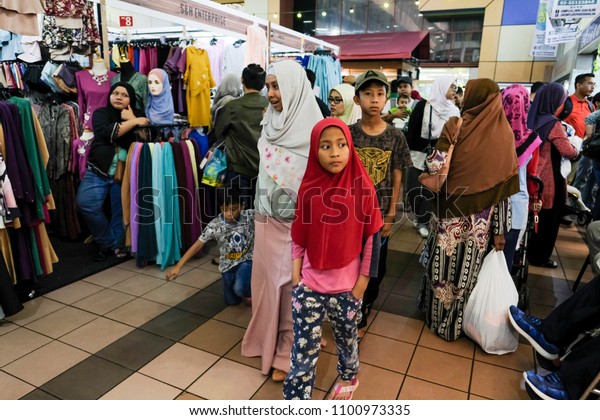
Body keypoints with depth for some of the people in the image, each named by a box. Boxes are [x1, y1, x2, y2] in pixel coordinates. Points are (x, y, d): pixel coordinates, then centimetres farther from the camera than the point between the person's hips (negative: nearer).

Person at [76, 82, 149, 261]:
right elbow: (107, 132, -16)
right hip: (99, 171, 0)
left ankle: (116, 244, 25)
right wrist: (133, 123, -14)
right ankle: (109, 242, 2)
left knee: (121, 211, 4)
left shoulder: (136, 117, 9)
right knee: (85, 203, -16)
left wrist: (131, 120, -10)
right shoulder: (100, 113, 6)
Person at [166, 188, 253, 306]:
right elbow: (198, 245, -17)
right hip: (228, 264, 3)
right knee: (231, 301, 12)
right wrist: (178, 266, -21)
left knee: (240, 289, -30)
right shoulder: (214, 225, -19)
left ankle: (249, 293, 7)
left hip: (247, 260, -2)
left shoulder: (249, 216, -18)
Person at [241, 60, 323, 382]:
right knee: (267, 280, 15)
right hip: (267, 219, 6)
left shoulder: (313, 129, -13)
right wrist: (260, 211, 14)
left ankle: (288, 352, 24)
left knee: (291, 286, 6)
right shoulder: (269, 122, 5)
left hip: (298, 223, -5)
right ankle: (268, 338, 37)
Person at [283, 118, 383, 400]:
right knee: (304, 351, 4)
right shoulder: (308, 189, -5)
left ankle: (349, 378, 53)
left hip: (346, 287, 0)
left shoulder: (362, 188, -10)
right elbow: (298, 238, 2)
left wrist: (362, 283, -5)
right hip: (309, 286, 0)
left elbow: (372, 238, -5)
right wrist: (296, 279, -2)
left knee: (347, 339, 23)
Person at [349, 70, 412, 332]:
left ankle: (361, 315, 35)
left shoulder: (395, 137, -3)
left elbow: (396, 178, 0)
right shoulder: (348, 133, -5)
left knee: (375, 268, 12)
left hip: (380, 214, 1)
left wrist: (391, 215, -2)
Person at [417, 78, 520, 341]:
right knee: (468, 269, 15)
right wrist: (500, 229, 3)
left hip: (450, 215, -3)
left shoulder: (456, 126, -12)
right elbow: (504, 189, -2)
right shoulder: (505, 134, -2)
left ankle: (438, 315, 32)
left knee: (444, 265, 14)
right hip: (481, 223, 3)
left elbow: (434, 167, -17)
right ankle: (458, 321, 32)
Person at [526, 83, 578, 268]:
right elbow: (568, 151, -20)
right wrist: (576, 148, 0)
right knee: (548, 220, 8)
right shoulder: (553, 123, -19)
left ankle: (528, 251, 31)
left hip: (533, 176, 7)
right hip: (550, 179, -7)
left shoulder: (531, 119, 4)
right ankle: (539, 257, 19)